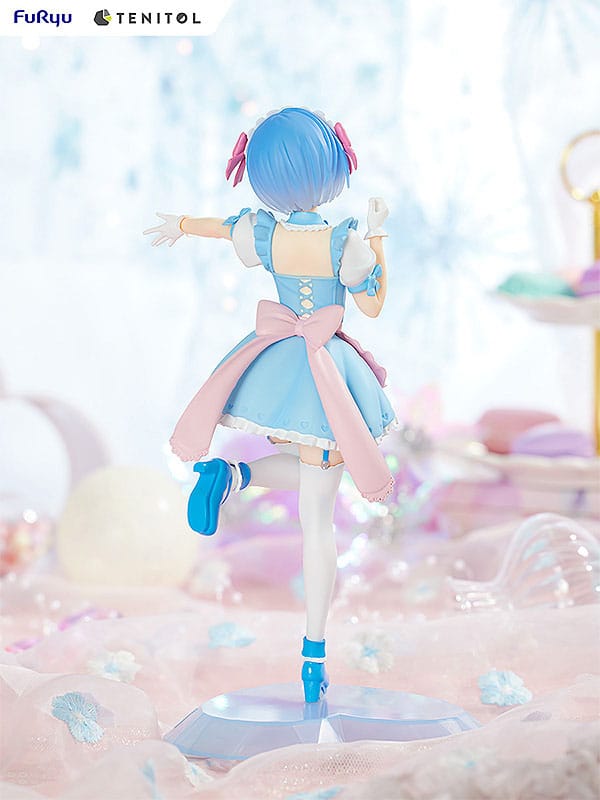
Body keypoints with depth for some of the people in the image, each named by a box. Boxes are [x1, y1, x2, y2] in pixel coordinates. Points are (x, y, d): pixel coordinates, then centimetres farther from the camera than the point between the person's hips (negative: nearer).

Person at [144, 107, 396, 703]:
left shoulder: (258, 234, -8)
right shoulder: (347, 242, -18)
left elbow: (212, 224, 16)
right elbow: (373, 306, -3)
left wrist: (178, 225, 37)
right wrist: (376, 235, 3)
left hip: (273, 365, 4)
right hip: (327, 372, -3)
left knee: (310, 473, 28)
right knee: (316, 518, 3)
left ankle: (232, 474, -4)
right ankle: (314, 658, 0)